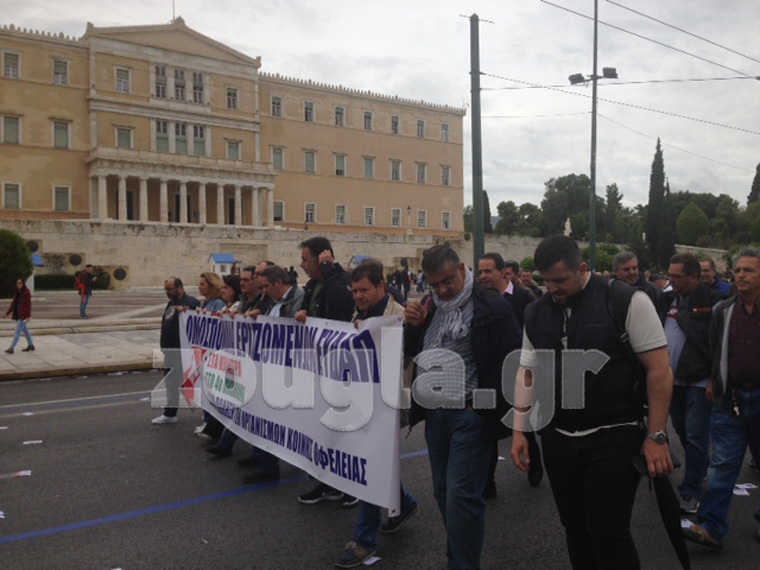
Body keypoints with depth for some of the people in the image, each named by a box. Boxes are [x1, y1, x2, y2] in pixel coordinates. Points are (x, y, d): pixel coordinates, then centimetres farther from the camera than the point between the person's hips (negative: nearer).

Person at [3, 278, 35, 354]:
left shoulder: (26, 293, -12)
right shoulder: (17, 293, 11)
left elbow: (28, 305, -14)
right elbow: (13, 304, 15)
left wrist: (28, 316, -19)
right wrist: (7, 313, 13)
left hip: (23, 315, -8)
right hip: (17, 315, 8)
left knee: (17, 331, -8)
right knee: (24, 330, 16)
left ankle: (12, 348, -9)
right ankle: (31, 345, 26)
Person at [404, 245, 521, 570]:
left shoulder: (491, 306, -11)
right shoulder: (429, 305, 9)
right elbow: (411, 352, 16)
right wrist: (412, 324, -4)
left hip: (469, 415, -6)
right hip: (434, 413, 7)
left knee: (462, 496, -6)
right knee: (444, 492, 15)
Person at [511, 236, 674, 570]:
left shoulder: (626, 301, -10)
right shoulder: (536, 313, 5)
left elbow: (659, 370, -9)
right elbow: (527, 372, 11)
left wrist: (656, 436, -11)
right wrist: (519, 430, 7)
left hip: (614, 436, -5)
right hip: (557, 439, 5)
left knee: (608, 533, -3)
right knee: (575, 528, 14)